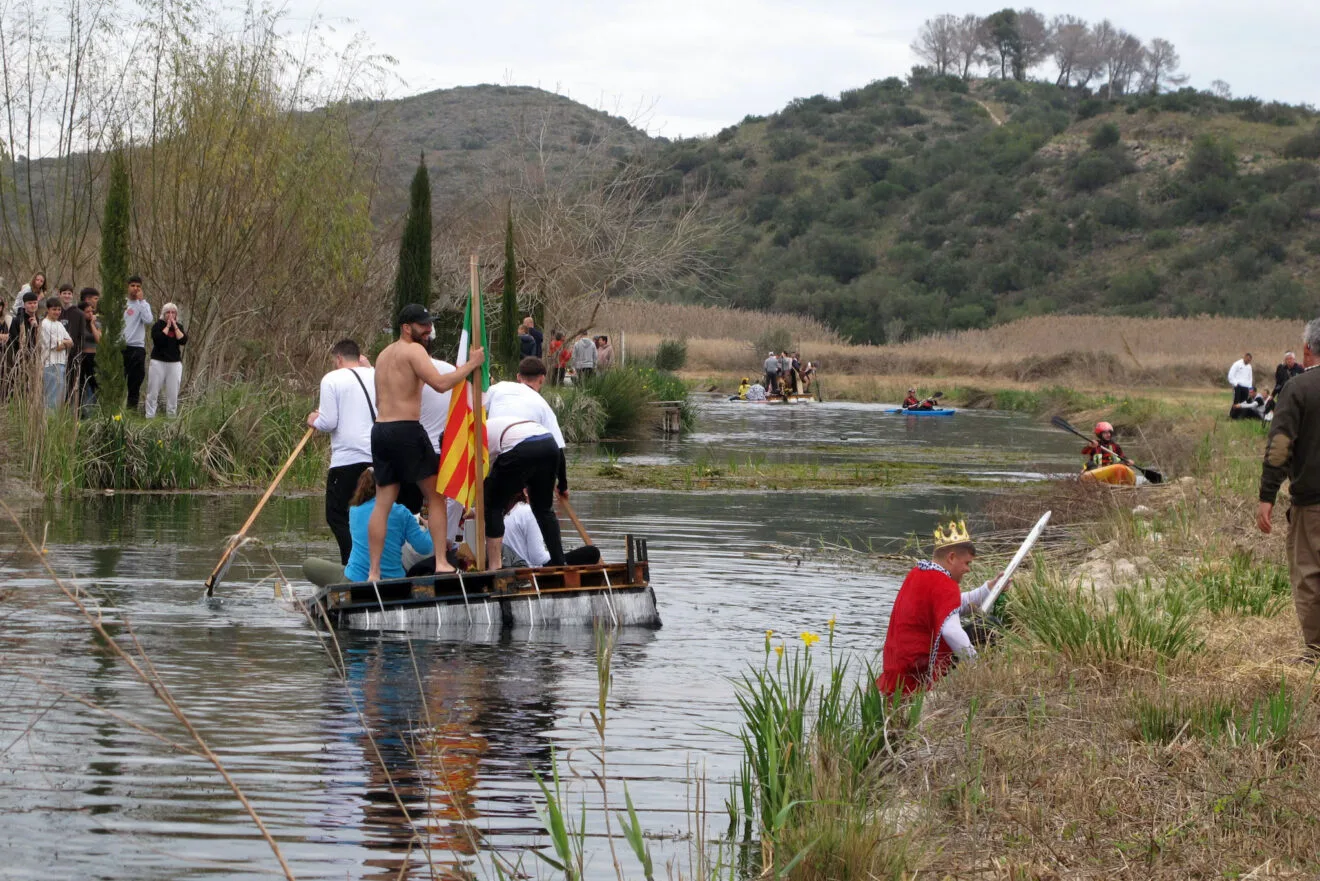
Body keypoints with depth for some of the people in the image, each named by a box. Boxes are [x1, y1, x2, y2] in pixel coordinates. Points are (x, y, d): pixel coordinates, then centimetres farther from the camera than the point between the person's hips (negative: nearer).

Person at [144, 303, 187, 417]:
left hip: (175, 363, 2)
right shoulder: (158, 326, 2)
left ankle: (171, 416, 4)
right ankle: (150, 416, -1)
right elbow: (158, 339, -17)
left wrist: (175, 326, -6)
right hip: (158, 362, -2)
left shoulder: (179, 327, 12)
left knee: (173, 393, -2)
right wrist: (167, 326, -10)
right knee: (153, 392, -4)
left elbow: (183, 340, -5)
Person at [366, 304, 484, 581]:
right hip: (407, 430, -7)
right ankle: (441, 562, -3)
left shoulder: (384, 354, 21)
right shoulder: (413, 350, -7)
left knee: (383, 503, 5)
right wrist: (471, 364, -12)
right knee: (436, 497, 3)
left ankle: (373, 571, 0)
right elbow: (441, 383, -20)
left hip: (380, 430, 7)